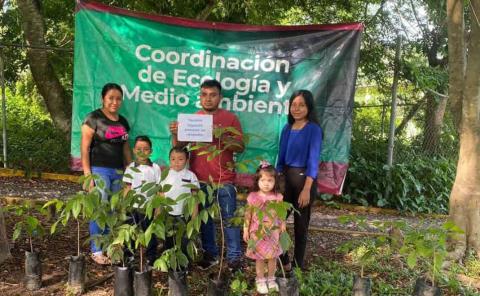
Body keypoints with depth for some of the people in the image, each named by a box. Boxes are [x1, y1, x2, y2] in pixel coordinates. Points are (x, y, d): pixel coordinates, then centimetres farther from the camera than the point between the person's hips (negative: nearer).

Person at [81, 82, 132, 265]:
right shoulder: (93, 118, -4)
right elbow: (84, 148, -8)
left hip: (118, 171, 6)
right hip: (99, 170, -6)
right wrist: (87, 174, -14)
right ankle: (96, 250, 4)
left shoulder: (122, 121, 15)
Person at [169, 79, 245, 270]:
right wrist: (175, 134, -17)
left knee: (229, 218, 3)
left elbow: (240, 147, -4)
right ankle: (210, 254, 25)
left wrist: (223, 138, -22)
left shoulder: (230, 118, -1)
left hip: (224, 179, -2)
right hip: (199, 178, 3)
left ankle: (234, 256, 14)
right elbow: (179, 146, 4)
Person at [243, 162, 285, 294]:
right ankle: (260, 281, 24)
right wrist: (246, 230, -1)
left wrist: (282, 224, 3)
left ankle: (271, 279, 32)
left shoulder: (278, 197, -6)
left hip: (273, 233, 2)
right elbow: (248, 215, -3)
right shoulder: (253, 197, -11)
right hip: (258, 233, -2)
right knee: (260, 257, 7)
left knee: (273, 256, 13)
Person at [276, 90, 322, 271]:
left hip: (303, 178, -5)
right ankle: (282, 261, 20)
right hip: (285, 177, 5)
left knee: (301, 223, 8)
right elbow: (281, 157, 12)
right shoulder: (287, 129, 7)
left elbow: (313, 160, -16)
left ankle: (298, 264, 23)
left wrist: (307, 188, -22)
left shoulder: (313, 129, -10)